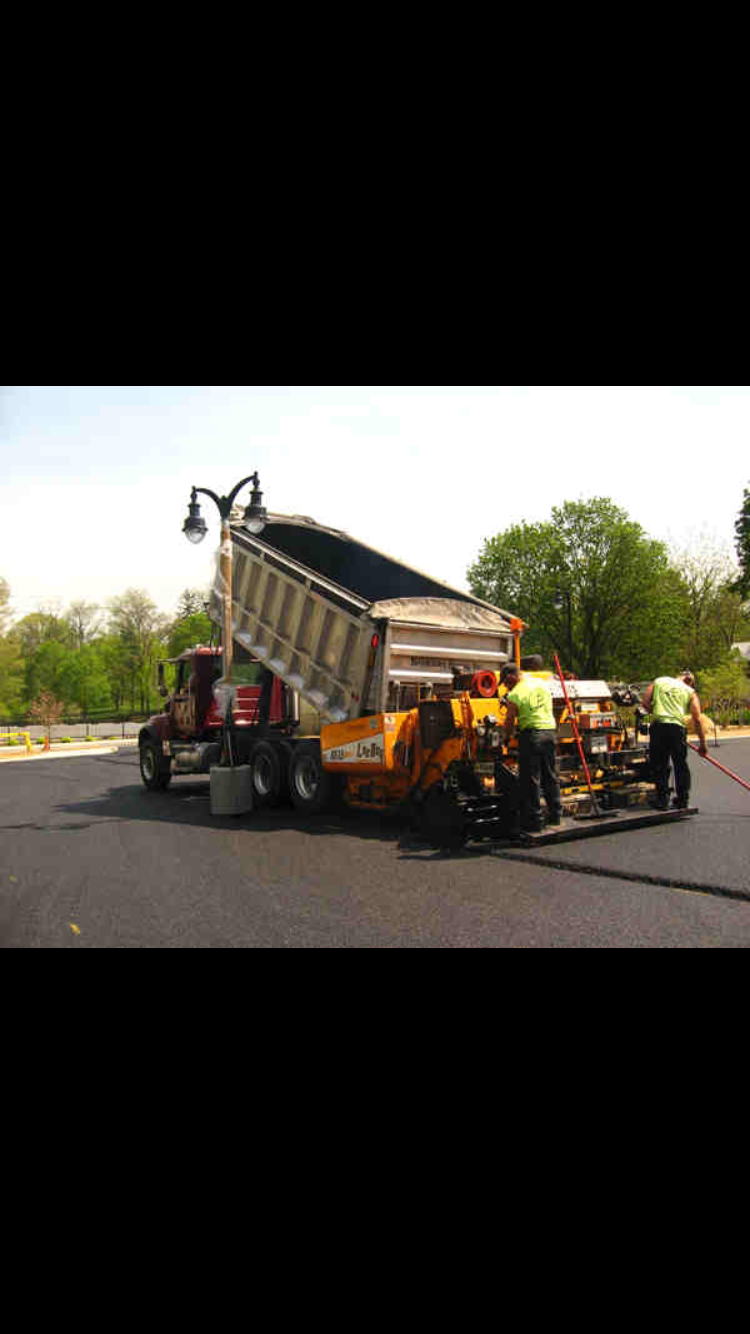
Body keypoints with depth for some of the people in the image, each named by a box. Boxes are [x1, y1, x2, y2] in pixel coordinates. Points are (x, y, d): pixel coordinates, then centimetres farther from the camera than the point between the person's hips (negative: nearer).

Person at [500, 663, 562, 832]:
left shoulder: (515, 694, -10)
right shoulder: (543, 683, 10)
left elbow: (510, 721, -5)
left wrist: (507, 737, 12)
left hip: (531, 733, -7)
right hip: (550, 730, 7)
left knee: (530, 780, 0)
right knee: (550, 775, 17)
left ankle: (533, 822, 3)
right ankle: (555, 815, 25)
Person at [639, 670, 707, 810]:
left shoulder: (658, 681, 18)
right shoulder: (690, 692, 14)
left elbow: (644, 702, 8)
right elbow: (698, 719, 7)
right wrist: (702, 745, 10)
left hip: (658, 725, 1)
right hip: (677, 727, 0)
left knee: (659, 766, 7)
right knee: (681, 766, 12)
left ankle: (662, 801, 8)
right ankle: (682, 801, 18)